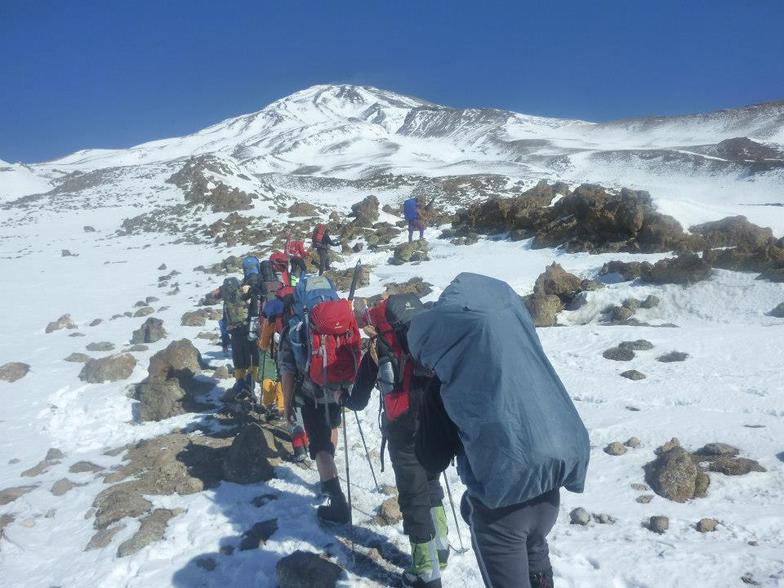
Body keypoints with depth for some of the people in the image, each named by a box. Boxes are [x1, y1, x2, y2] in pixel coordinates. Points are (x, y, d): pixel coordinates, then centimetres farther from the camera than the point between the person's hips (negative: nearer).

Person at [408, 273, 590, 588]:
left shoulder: (446, 388, -20)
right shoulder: (531, 360, -9)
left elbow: (432, 459, -9)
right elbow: (567, 429, 2)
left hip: (499, 505, -5)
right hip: (547, 495, 5)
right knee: (534, 559, 33)